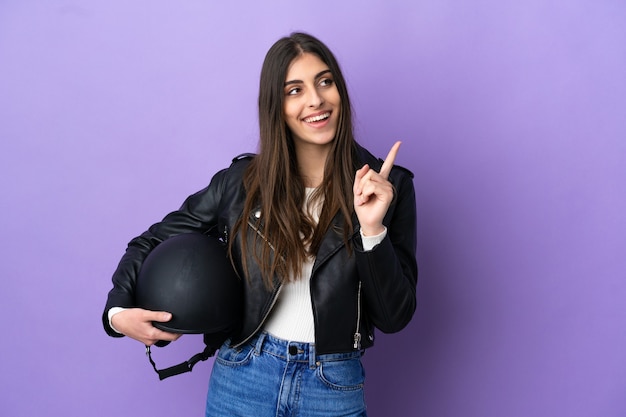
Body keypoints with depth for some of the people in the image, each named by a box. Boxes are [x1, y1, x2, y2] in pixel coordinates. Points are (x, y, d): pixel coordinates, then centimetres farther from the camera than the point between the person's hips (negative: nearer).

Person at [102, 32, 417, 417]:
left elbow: (395, 318, -8)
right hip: (241, 381, 1)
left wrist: (372, 230, -22)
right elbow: (154, 242, 8)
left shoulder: (386, 186, -7)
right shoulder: (243, 181, -4)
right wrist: (117, 311, -7)